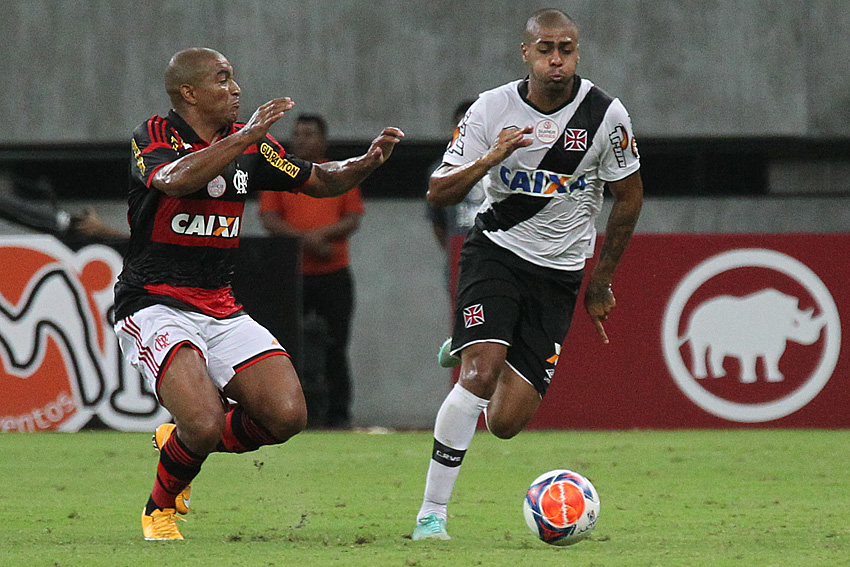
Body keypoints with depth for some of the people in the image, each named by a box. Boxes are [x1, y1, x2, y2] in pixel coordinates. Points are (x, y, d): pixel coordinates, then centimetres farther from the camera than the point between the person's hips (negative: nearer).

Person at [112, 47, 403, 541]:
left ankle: (179, 440, 16)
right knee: (205, 422, -27)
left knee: (287, 415, -12)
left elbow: (318, 180, 20)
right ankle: (160, 509, 5)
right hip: (155, 308, -6)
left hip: (221, 309, 7)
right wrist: (245, 138, -36)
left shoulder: (249, 143, 11)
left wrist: (369, 161, 0)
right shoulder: (155, 136, -8)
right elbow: (173, 181, -31)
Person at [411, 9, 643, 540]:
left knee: (506, 422, -4)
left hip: (558, 274, 1)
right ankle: (431, 514, -14)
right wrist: (489, 160, -26)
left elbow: (630, 195, 5)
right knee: (479, 376, -25)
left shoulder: (605, 114, -9)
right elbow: (439, 192, -7)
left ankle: (468, 350, 32)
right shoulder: (493, 108, -9)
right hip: (495, 251, -1)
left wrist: (602, 279, 8)